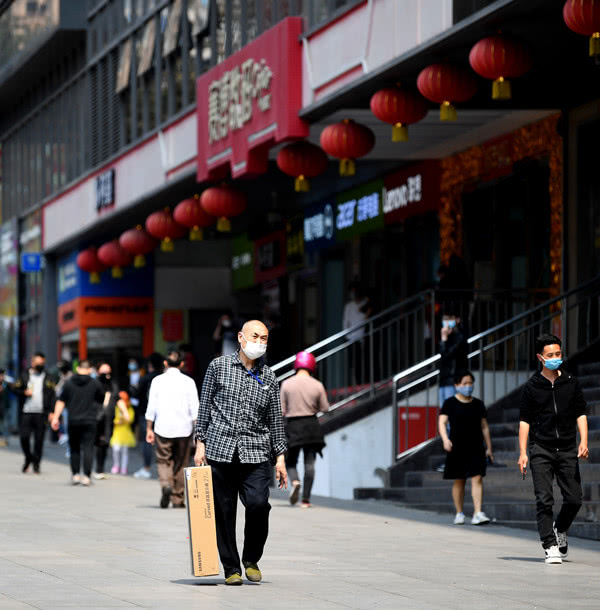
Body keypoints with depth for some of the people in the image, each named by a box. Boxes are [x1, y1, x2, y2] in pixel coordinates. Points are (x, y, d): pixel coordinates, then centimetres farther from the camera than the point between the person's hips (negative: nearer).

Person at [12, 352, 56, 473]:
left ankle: (36, 464, 11)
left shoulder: (48, 379, 8)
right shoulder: (25, 376, 9)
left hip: (41, 414, 0)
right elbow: (15, 389, 10)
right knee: (24, 437, -5)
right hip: (26, 413, 0)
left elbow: (53, 396, 5)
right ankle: (28, 458, 20)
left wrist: (51, 412, -4)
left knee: (39, 440, 0)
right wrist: (24, 392, -9)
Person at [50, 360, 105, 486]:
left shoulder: (69, 383, 2)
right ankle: (86, 476, -11)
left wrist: (55, 417, 4)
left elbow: (61, 402, 1)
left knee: (74, 448, 12)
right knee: (88, 448, -3)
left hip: (73, 421, 1)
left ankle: (75, 474, 11)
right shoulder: (95, 383, -1)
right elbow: (102, 400, 13)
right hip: (89, 422, -1)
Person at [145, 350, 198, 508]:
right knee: (180, 464, 10)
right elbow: (195, 409, -3)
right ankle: (177, 499, 12)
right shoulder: (188, 382, 0)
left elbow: (151, 407, 0)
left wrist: (149, 429, 7)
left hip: (163, 428, -1)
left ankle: (166, 484, -21)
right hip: (184, 429, 1)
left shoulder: (158, 381, 0)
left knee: (163, 461, 7)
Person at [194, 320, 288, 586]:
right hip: (220, 449, -1)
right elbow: (205, 406, 8)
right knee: (223, 511, 0)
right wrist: (200, 443, 2)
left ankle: (252, 559, 5)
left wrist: (280, 457, 10)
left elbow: (276, 419, 14)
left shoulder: (268, 377, 11)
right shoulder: (218, 366, 6)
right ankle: (231, 568, 10)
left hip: (256, 453, 1)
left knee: (258, 504, -16)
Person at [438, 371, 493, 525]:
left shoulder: (478, 404, 10)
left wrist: (489, 448, 10)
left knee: (477, 479, -10)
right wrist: (445, 439, -25)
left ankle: (478, 513, -16)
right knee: (459, 481, 5)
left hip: (475, 448, 2)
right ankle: (459, 513, 16)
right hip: (457, 448, -2)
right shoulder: (450, 403, 1)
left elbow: (484, 427, 14)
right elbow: (442, 422, -8)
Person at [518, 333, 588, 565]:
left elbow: (581, 414, 11)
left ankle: (560, 529, 29)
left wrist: (583, 441, -3)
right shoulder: (532, 387, 3)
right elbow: (525, 421, 5)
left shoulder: (571, 383, 8)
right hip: (541, 450, -2)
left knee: (574, 499, 0)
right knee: (544, 500, -9)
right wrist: (523, 453, -2)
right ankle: (550, 546, -6)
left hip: (567, 450, 2)